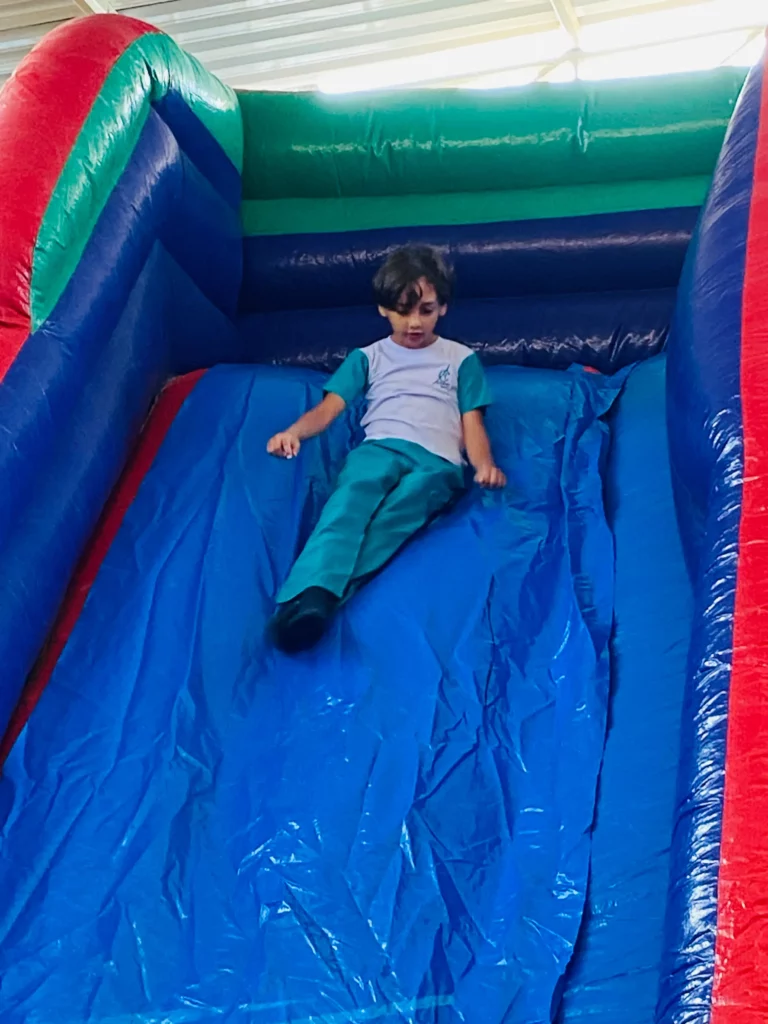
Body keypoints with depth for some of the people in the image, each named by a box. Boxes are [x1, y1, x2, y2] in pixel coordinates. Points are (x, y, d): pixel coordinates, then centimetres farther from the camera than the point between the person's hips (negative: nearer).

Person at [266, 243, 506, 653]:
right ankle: (307, 598, -59)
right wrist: (293, 431, -10)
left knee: (406, 503, -37)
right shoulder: (367, 357, 27)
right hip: (379, 448, 0)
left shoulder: (461, 358, 26)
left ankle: (318, 592, -55)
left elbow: (472, 423, 16)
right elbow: (329, 407, 13)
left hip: (437, 461, 0)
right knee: (354, 492, -37)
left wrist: (485, 463, -7)